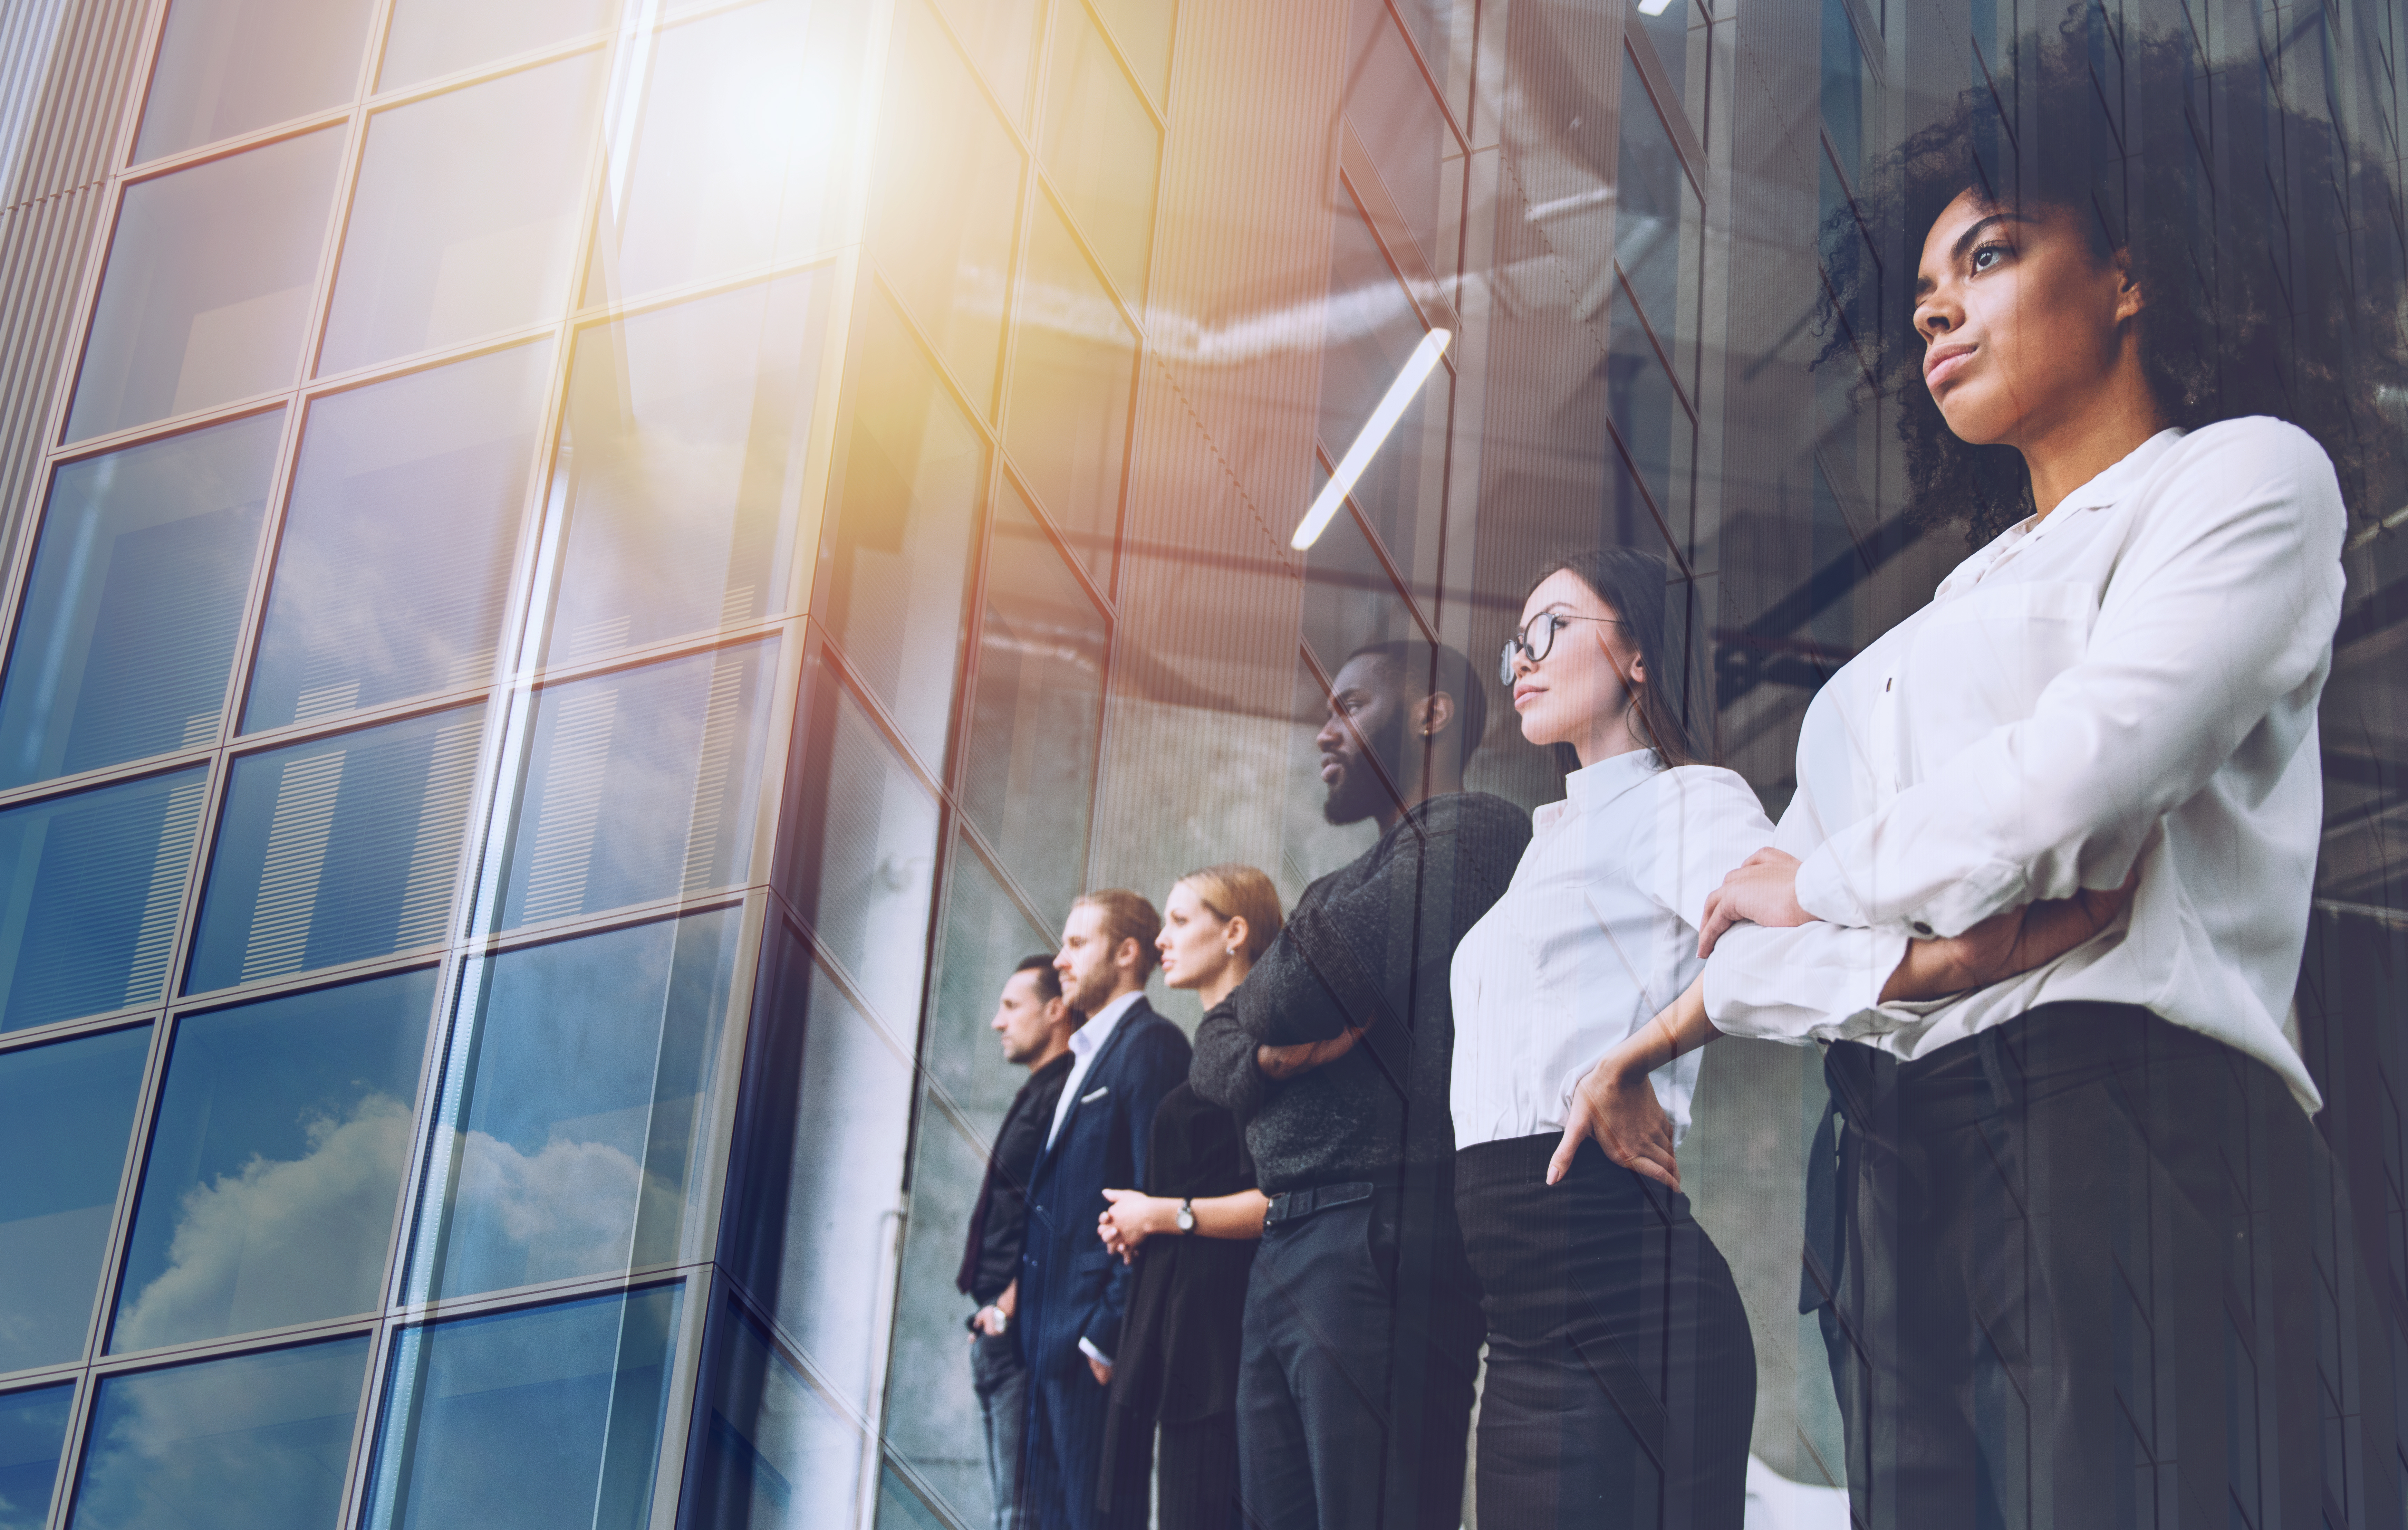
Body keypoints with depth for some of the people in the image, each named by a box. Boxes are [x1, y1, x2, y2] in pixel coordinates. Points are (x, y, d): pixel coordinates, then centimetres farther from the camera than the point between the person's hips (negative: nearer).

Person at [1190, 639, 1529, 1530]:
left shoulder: (1472, 834, -4)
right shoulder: (1335, 891, 27)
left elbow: (1296, 992, -16)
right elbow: (1212, 1052, 20)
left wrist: (1280, 1008, 7)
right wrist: (1265, 1054, -2)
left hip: (1388, 1238, -9)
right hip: (1285, 1247, 9)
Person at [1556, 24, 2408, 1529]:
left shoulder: (2248, 473, 5)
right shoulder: (1945, 617, 26)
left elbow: (2065, 787, -11)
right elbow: (1749, 938, 14)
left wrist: (1825, 881, 7)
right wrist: (1926, 952, -8)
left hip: (2129, 1134, -7)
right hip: (1896, 1182, 7)